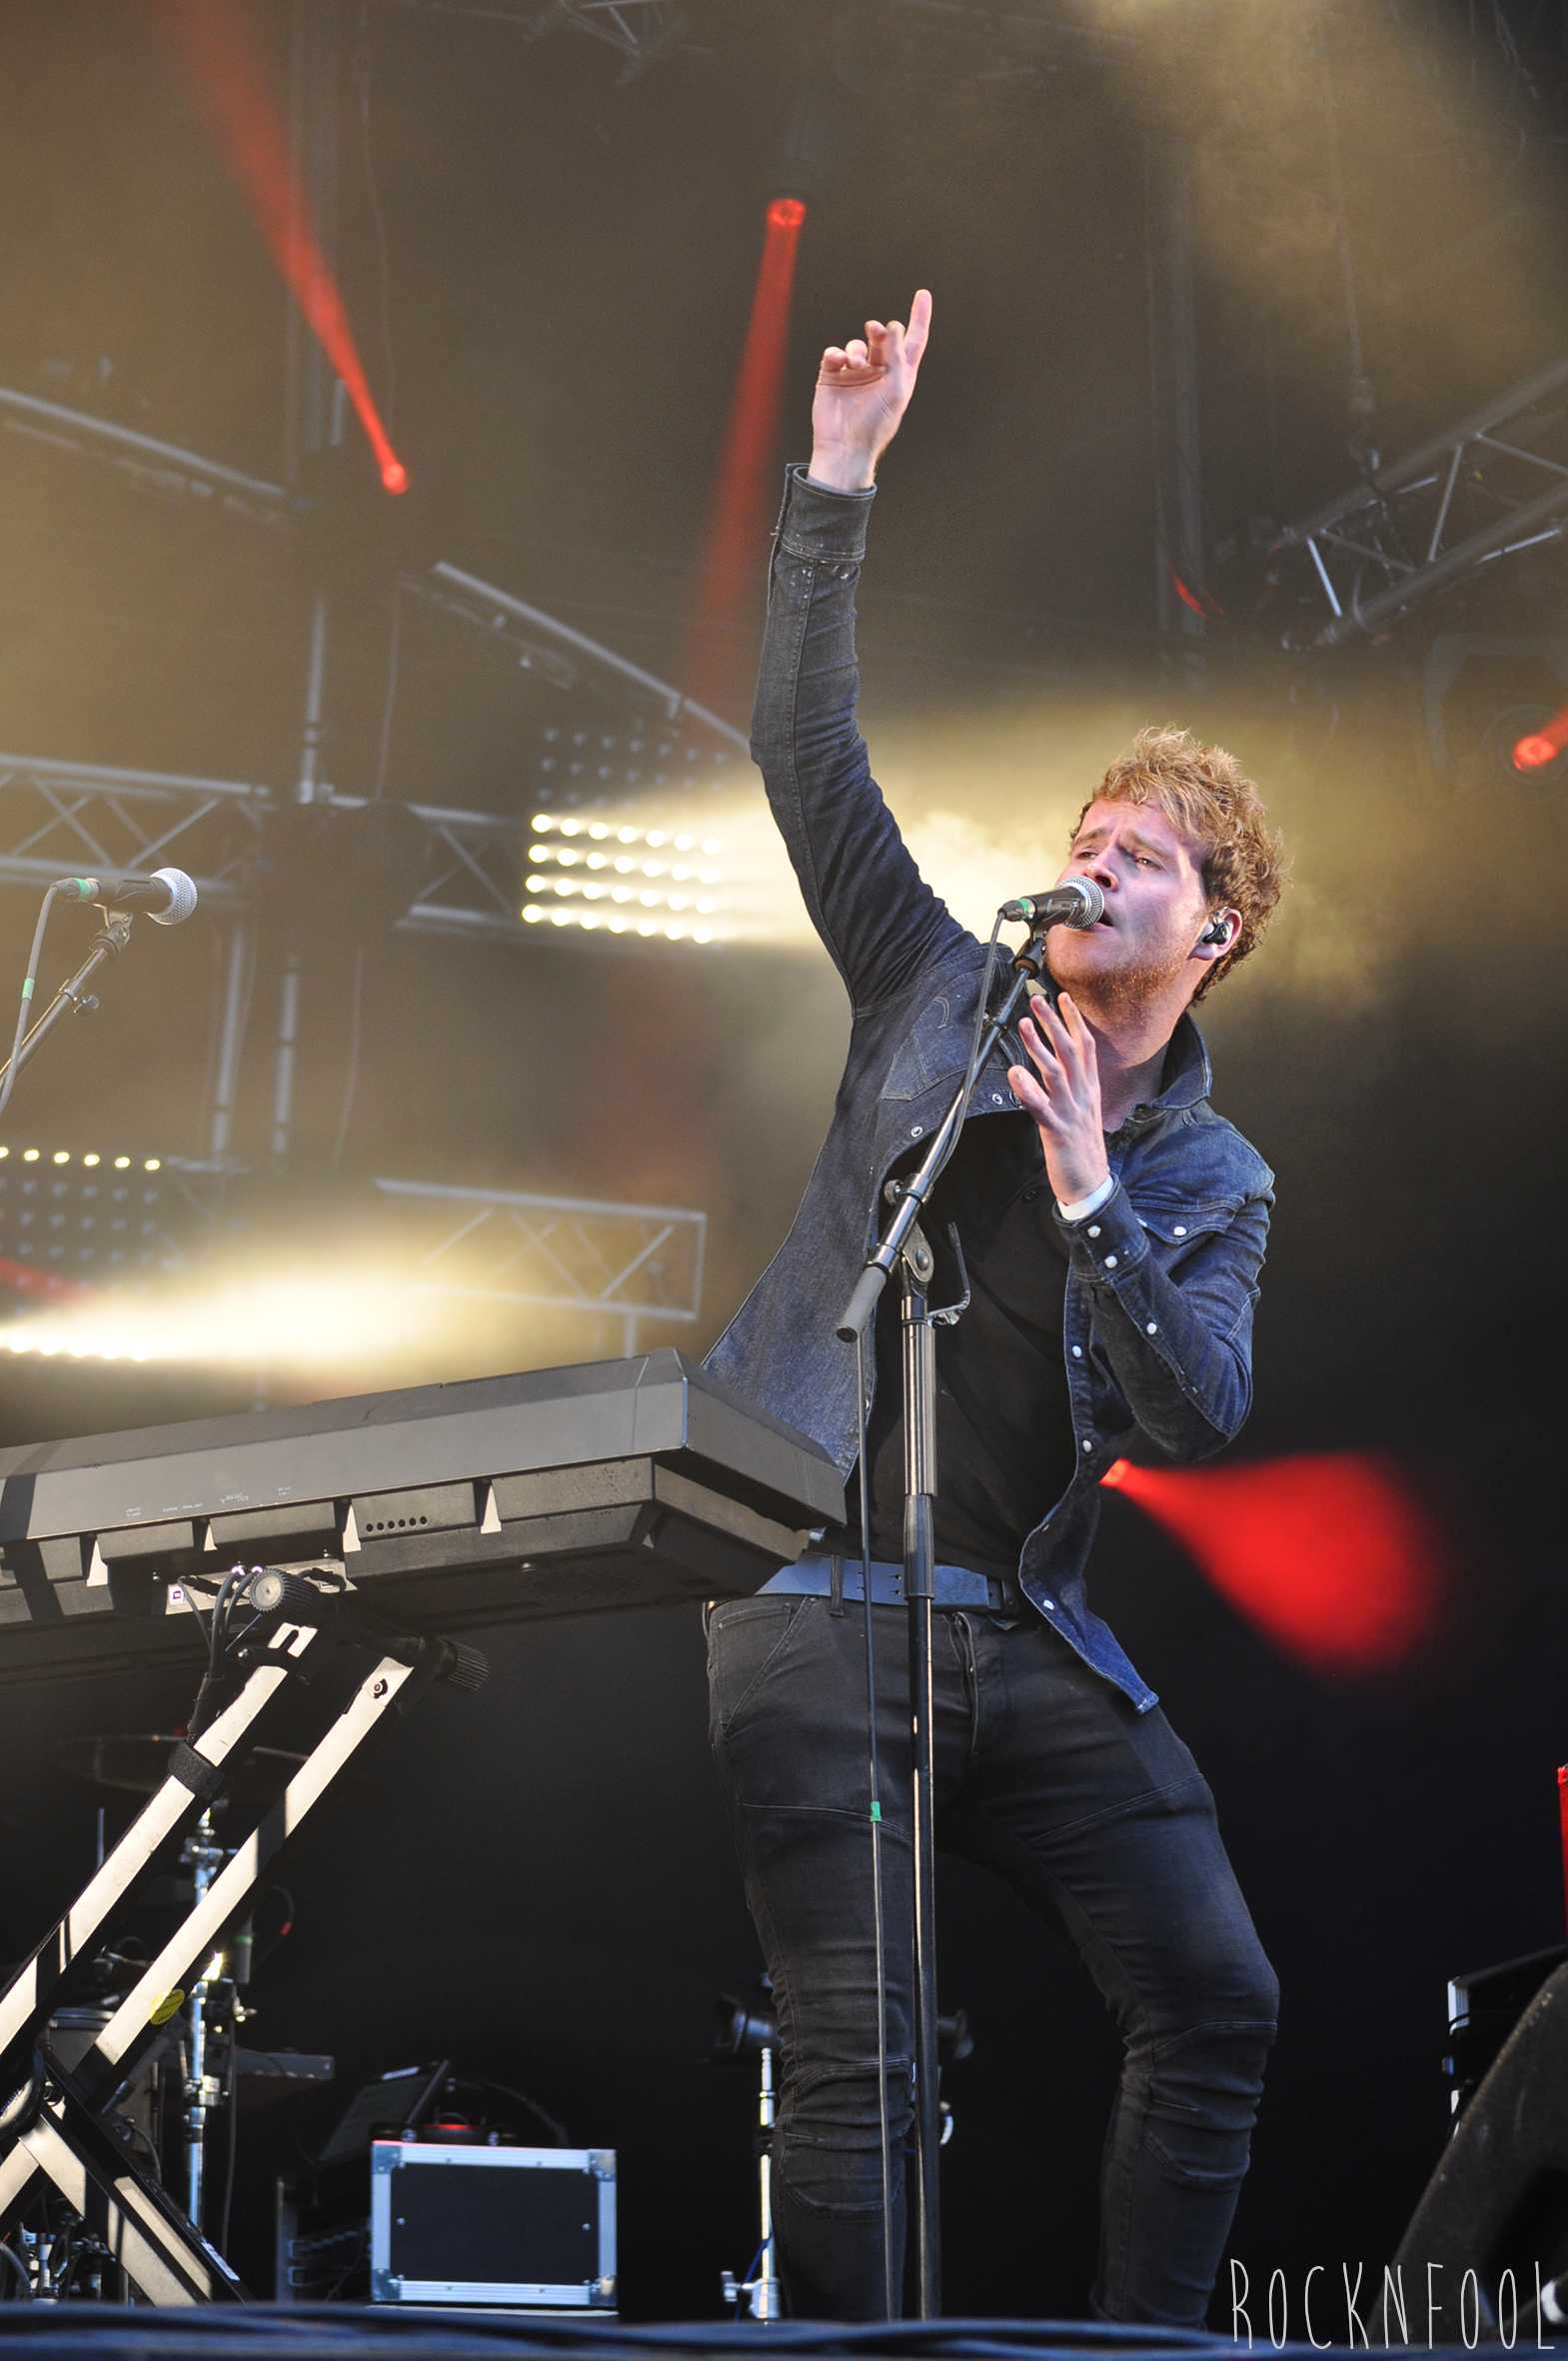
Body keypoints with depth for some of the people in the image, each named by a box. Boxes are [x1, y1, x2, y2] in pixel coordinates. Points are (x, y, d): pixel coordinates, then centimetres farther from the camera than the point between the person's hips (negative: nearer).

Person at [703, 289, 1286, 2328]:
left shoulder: (1215, 1182, 9)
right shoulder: (940, 994, 9)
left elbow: (1205, 1416, -7)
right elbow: (806, 749, 2)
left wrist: (1088, 1196, -16)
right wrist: (838, 488, -7)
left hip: (1023, 1635, 2)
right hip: (814, 1602, -2)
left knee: (1219, 1999, -4)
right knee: (855, 2061, -6)